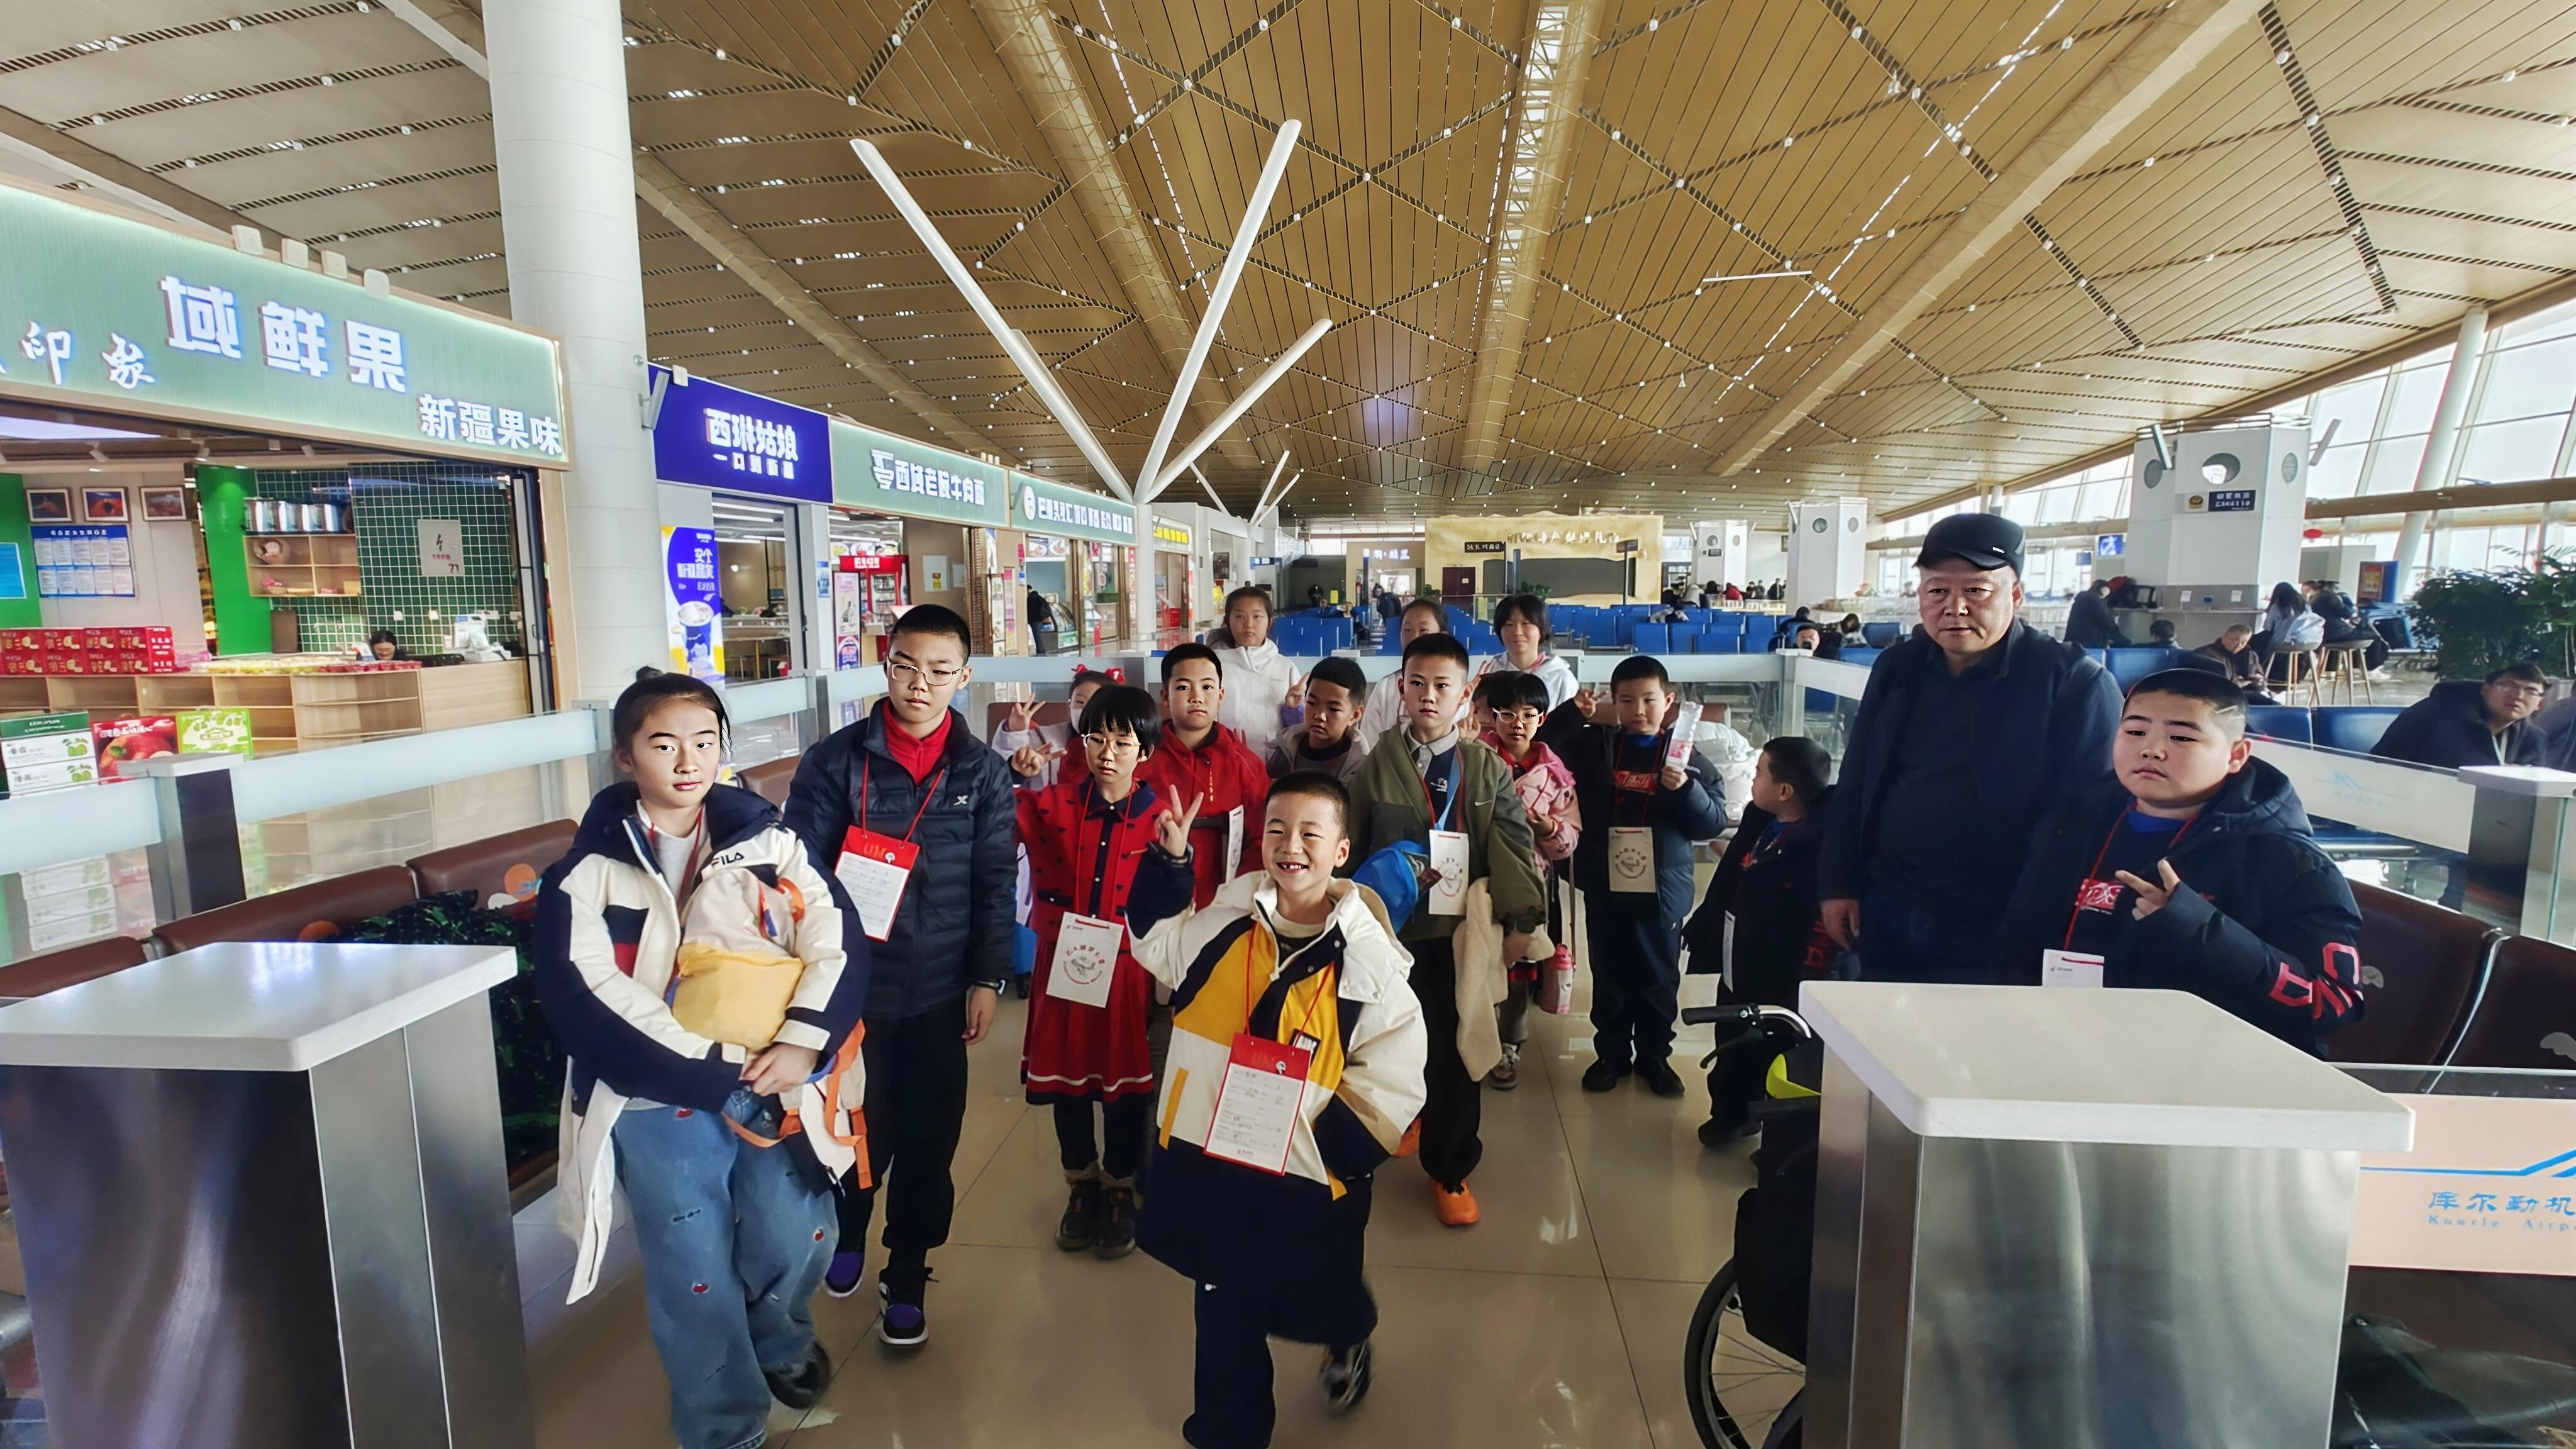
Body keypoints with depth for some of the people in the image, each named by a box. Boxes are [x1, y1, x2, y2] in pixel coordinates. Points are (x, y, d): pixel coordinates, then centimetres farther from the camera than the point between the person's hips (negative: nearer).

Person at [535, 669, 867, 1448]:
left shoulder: (767, 840, 1)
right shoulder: (587, 872, -3)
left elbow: (839, 939, -4)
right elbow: (586, 1001, -12)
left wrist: (799, 1047, -17)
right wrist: (719, 1070, -17)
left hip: (775, 1085, 2)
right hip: (657, 1103, -1)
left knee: (793, 1240, 11)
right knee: (695, 1276, 7)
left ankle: (780, 1340, 46)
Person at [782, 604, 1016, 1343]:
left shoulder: (983, 773, 0)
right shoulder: (835, 761, -4)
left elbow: (995, 885, 2)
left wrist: (988, 980, 0)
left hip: (942, 993, 1)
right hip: (852, 986, -1)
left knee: (928, 1141, 11)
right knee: (859, 1132, 12)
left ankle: (906, 1276, 33)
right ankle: (847, 1229, 44)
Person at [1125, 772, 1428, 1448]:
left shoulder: (1369, 962, -14)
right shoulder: (1224, 923, -4)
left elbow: (1388, 1088, -10)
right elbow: (1155, 940, 16)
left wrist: (1329, 1147, -18)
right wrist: (1169, 862, 4)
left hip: (1306, 1182, -2)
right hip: (1206, 1162, 3)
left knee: (1302, 1310, 19)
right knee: (1223, 1320, 18)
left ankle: (1347, 1337, 55)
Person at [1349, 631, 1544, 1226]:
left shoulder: (1490, 769, 3)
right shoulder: (1376, 765, 1)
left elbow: (1515, 847, -1)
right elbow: (1348, 850, 3)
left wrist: (1521, 920, -7)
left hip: (1464, 934, 1)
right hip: (1393, 932, 0)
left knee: (1458, 1055, 8)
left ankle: (1451, 1170, 25)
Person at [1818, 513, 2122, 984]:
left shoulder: (2075, 683, -11)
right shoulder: (1897, 666, 5)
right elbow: (1856, 786, 10)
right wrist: (1839, 885, 7)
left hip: (1995, 933, -5)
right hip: (1886, 914, 5)